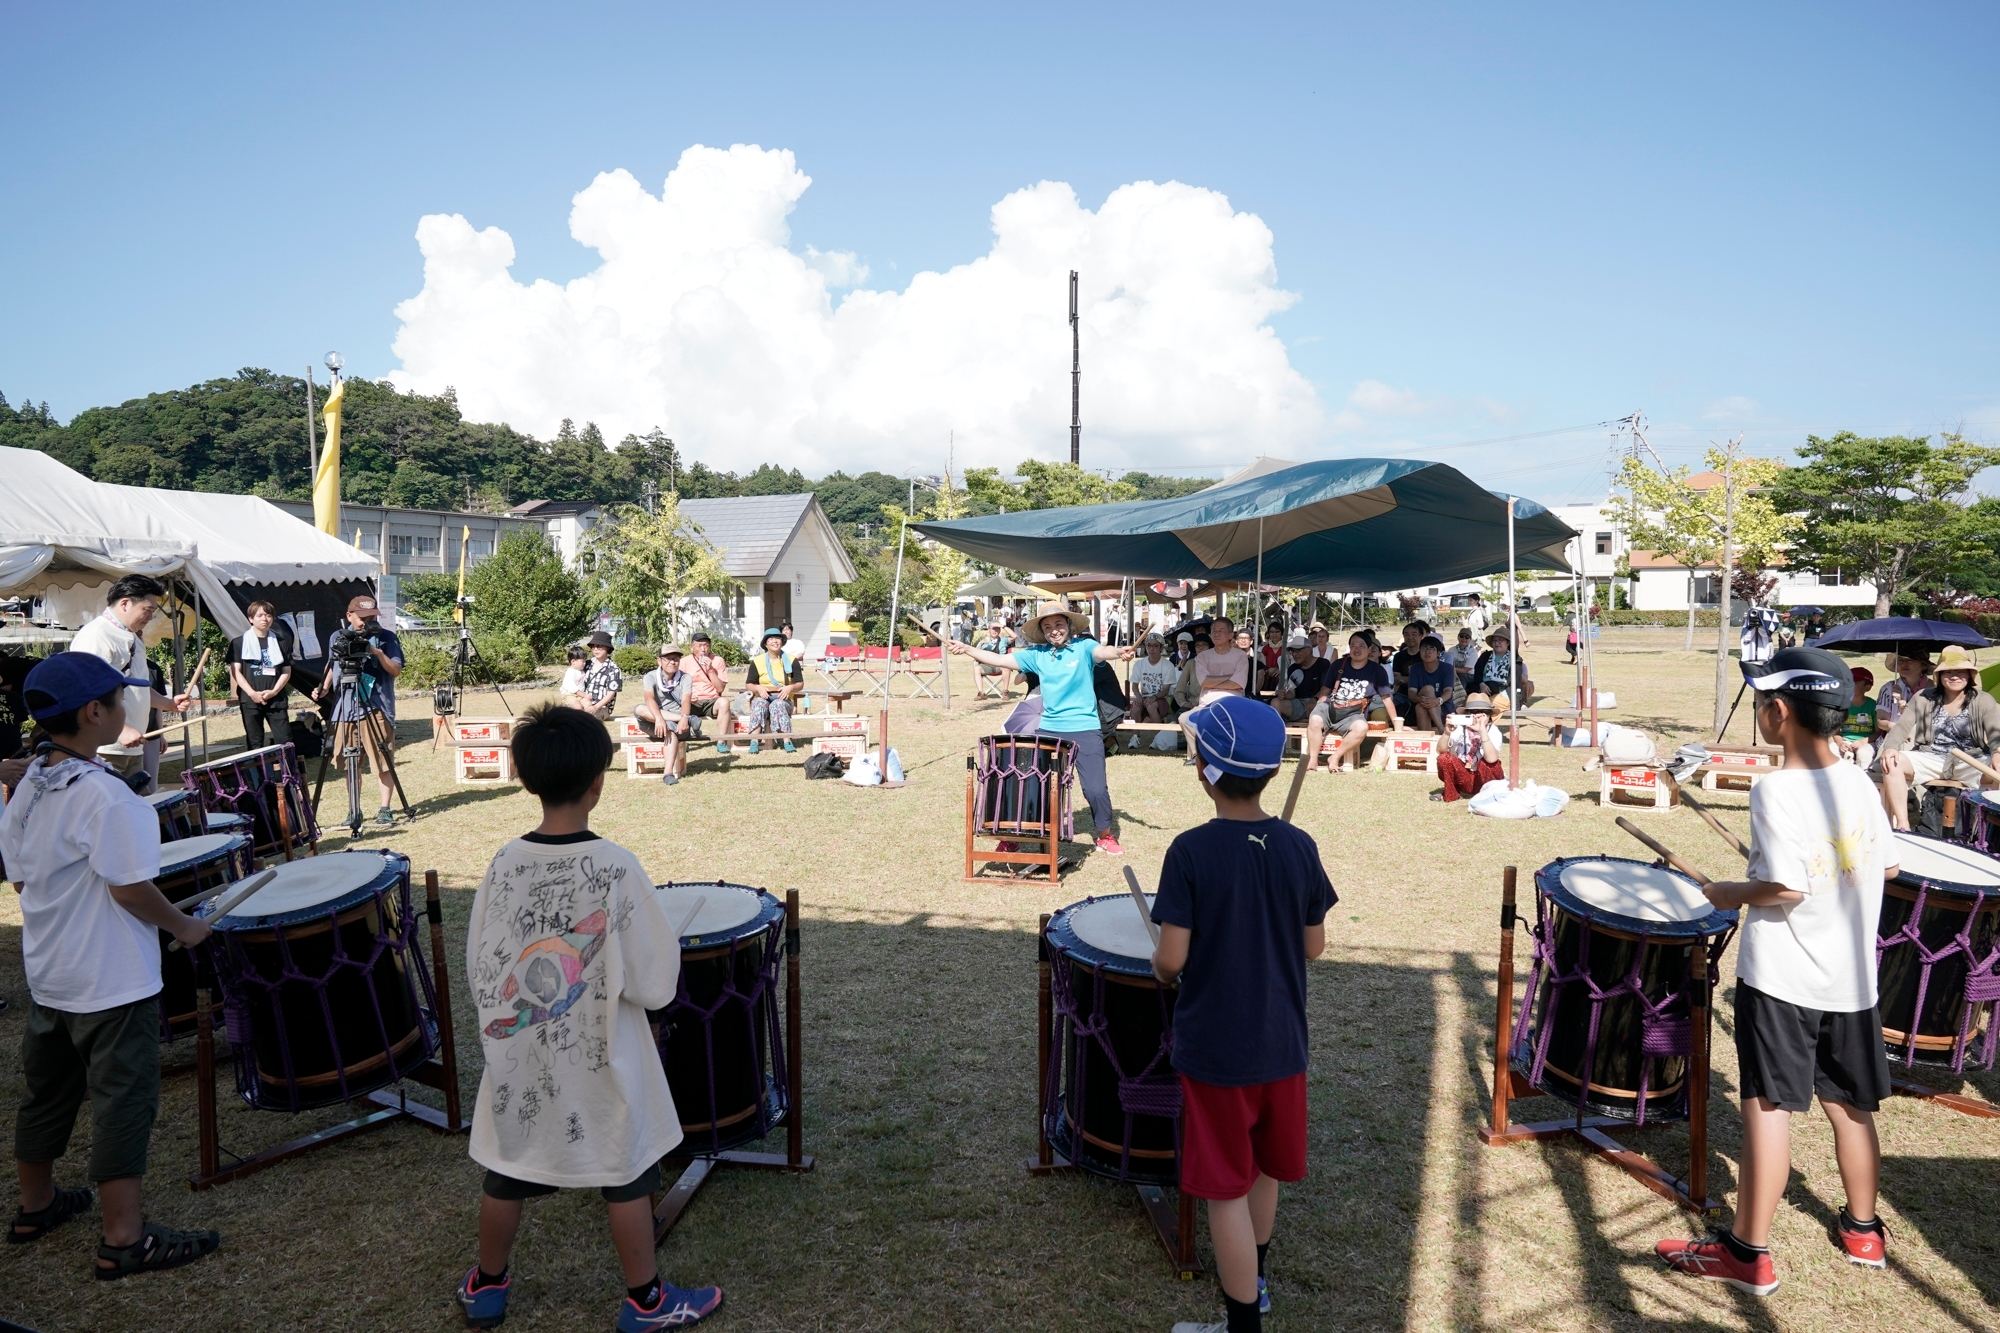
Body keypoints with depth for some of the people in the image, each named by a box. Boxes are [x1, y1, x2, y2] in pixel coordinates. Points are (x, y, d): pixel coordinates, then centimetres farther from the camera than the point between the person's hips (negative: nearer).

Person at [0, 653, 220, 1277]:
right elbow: (132, 888, -24)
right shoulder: (104, 796, -24)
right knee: (123, 1101, 0)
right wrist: (183, 927, -9)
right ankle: (125, 1239, 7)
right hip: (111, 981, -9)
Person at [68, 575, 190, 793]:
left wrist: (169, 703, 12)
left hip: (133, 745, 10)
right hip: (107, 748, -10)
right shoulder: (95, 636, -13)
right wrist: (119, 730, -26)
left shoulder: (133, 639, 18)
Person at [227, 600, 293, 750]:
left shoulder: (280, 642, 10)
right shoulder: (240, 643, 5)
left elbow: (286, 671, 8)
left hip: (276, 699, 1)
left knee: (285, 742, -4)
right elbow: (235, 671, -1)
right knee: (255, 744, 4)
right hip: (250, 700, -1)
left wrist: (274, 691, -8)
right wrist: (252, 693, -12)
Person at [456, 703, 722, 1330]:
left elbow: (479, 971, 0)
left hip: (519, 1062, 4)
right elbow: (655, 985, -18)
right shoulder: (617, 867, -22)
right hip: (600, 1063, -4)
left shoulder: (504, 863, -10)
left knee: (507, 1169, 22)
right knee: (625, 1174, 13)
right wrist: (666, 943, 1)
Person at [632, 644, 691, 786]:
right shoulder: (651, 677, -1)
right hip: (654, 723, 1)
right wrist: (659, 718, -40)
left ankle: (669, 773, -45)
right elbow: (649, 698, -20)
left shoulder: (685, 677, 3)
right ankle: (690, 719, -34)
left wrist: (684, 718, -37)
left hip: (677, 722, -1)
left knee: (670, 727, -37)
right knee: (638, 709, -30)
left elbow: (685, 700, -15)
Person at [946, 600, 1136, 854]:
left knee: (1095, 789, -5)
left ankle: (1105, 837, 20)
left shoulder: (1083, 647, -6)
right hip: (1048, 730, 4)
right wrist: (967, 649, -8)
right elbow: (999, 659, 4)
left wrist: (1119, 653, -50)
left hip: (1084, 731, -3)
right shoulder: (1037, 654, 5)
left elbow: (1102, 652, -26)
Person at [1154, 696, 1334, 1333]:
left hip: (1213, 1049, -5)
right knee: (1264, 1170, 24)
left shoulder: (1190, 852, -20)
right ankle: (1252, 1279, 46)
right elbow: (1314, 946, 1)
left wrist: (1160, 969, 2)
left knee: (1227, 1190, 9)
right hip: (1281, 1042, 5)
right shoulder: (1299, 847, -8)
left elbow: (1171, 958, -19)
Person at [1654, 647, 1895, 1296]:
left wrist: (1731, 894, -6)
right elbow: (1888, 865, 9)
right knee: (1850, 1107, 19)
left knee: (1768, 1108, -1)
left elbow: (1785, 886, -23)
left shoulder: (1775, 790, -19)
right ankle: (1862, 1231, 36)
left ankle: (1748, 1253, 8)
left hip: (1779, 978, -7)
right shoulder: (1857, 782, 1)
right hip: (1851, 978, 7)